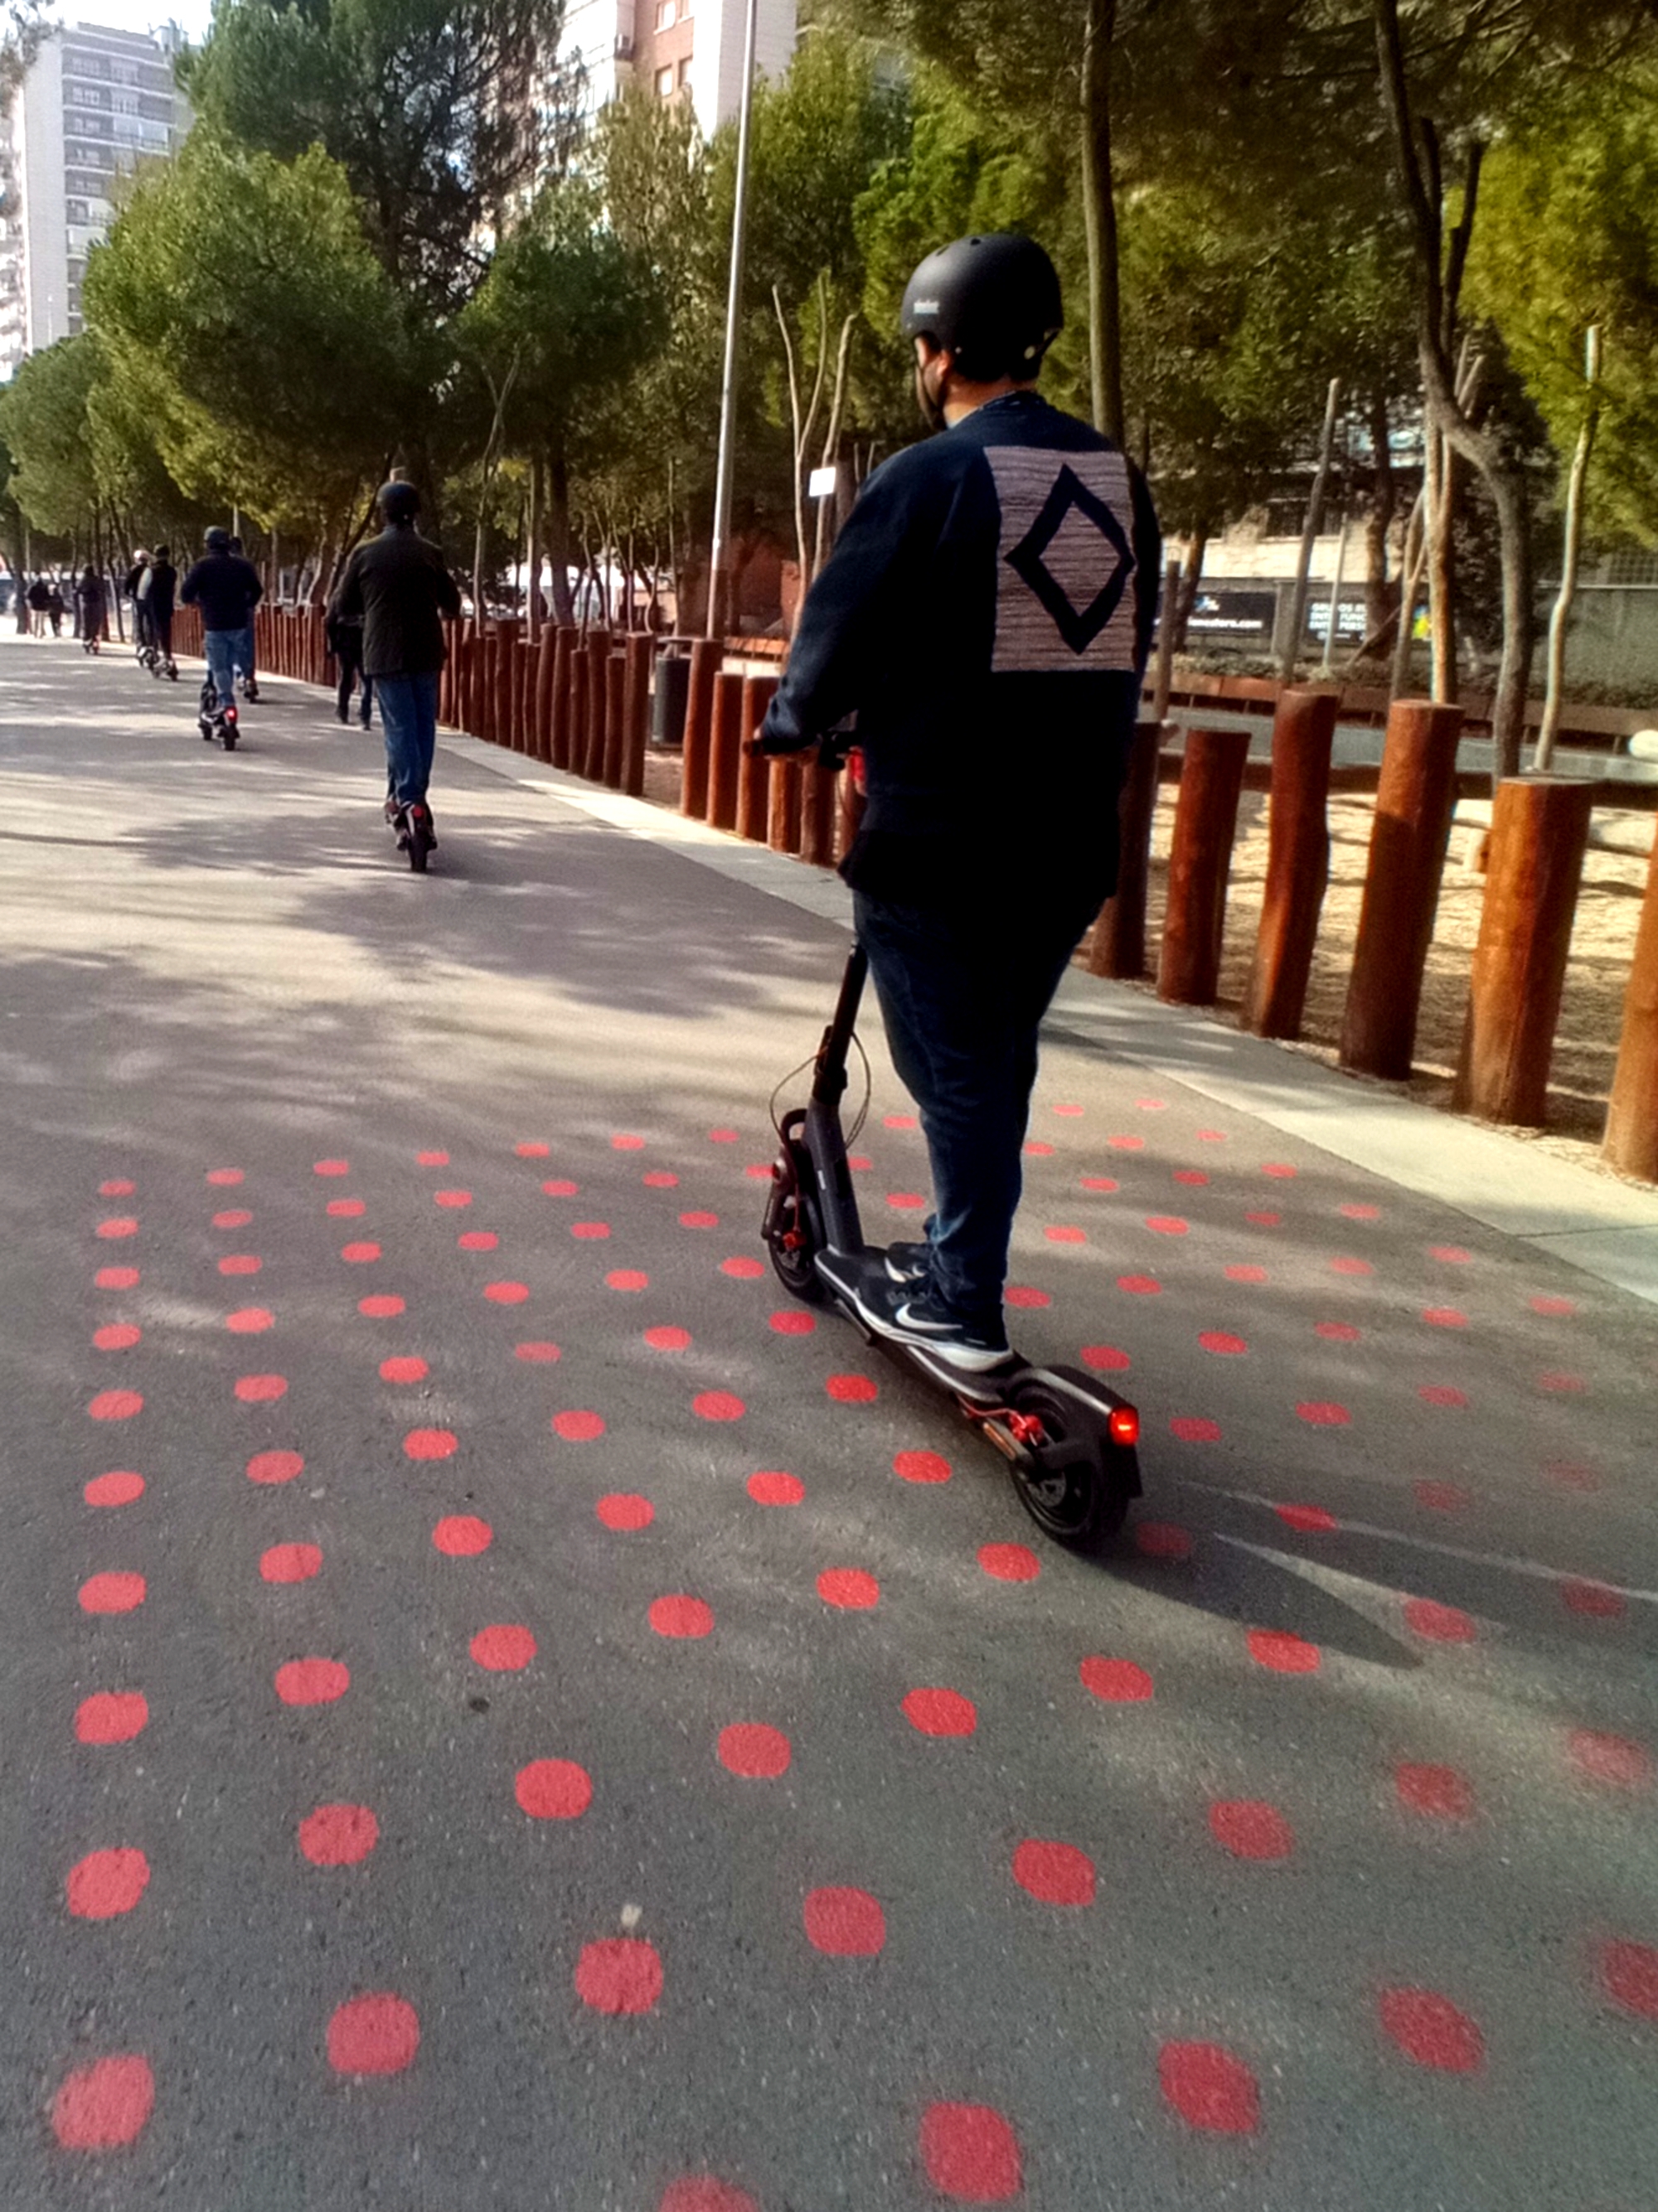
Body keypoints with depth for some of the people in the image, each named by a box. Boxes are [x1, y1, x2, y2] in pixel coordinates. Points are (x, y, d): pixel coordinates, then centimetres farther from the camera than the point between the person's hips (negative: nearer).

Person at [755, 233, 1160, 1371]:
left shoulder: (929, 476, -10)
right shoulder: (1118, 478, 8)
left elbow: (839, 637, -5)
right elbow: (1129, 648, 14)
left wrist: (791, 724, 15)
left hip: (937, 839, -6)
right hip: (1071, 839, 6)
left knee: (955, 1070, 4)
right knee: (1000, 1064, 17)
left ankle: (963, 1304, 10)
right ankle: (961, 1258, 31)